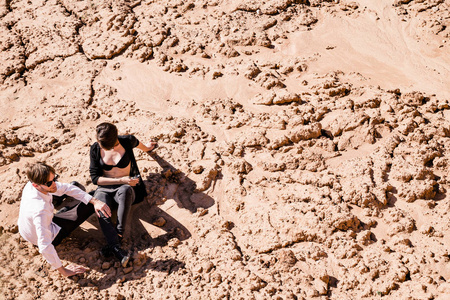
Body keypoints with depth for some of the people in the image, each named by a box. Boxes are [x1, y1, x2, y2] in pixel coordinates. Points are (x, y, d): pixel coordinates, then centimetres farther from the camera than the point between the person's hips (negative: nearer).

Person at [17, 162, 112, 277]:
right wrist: (63, 271, -34)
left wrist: (95, 202, -22)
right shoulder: (40, 209, -45)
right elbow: (44, 247, -43)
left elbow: (66, 188, -14)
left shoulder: (32, 184, -21)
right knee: (89, 206, -2)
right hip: (50, 235, -7)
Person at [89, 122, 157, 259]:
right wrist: (121, 180, -17)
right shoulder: (95, 149, -4)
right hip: (105, 188, 0)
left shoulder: (127, 141, -6)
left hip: (126, 187, 0)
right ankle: (114, 244, -50)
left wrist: (147, 148, 43)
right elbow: (95, 177, -6)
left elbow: (136, 143, 20)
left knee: (125, 190, -39)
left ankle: (119, 233, -38)